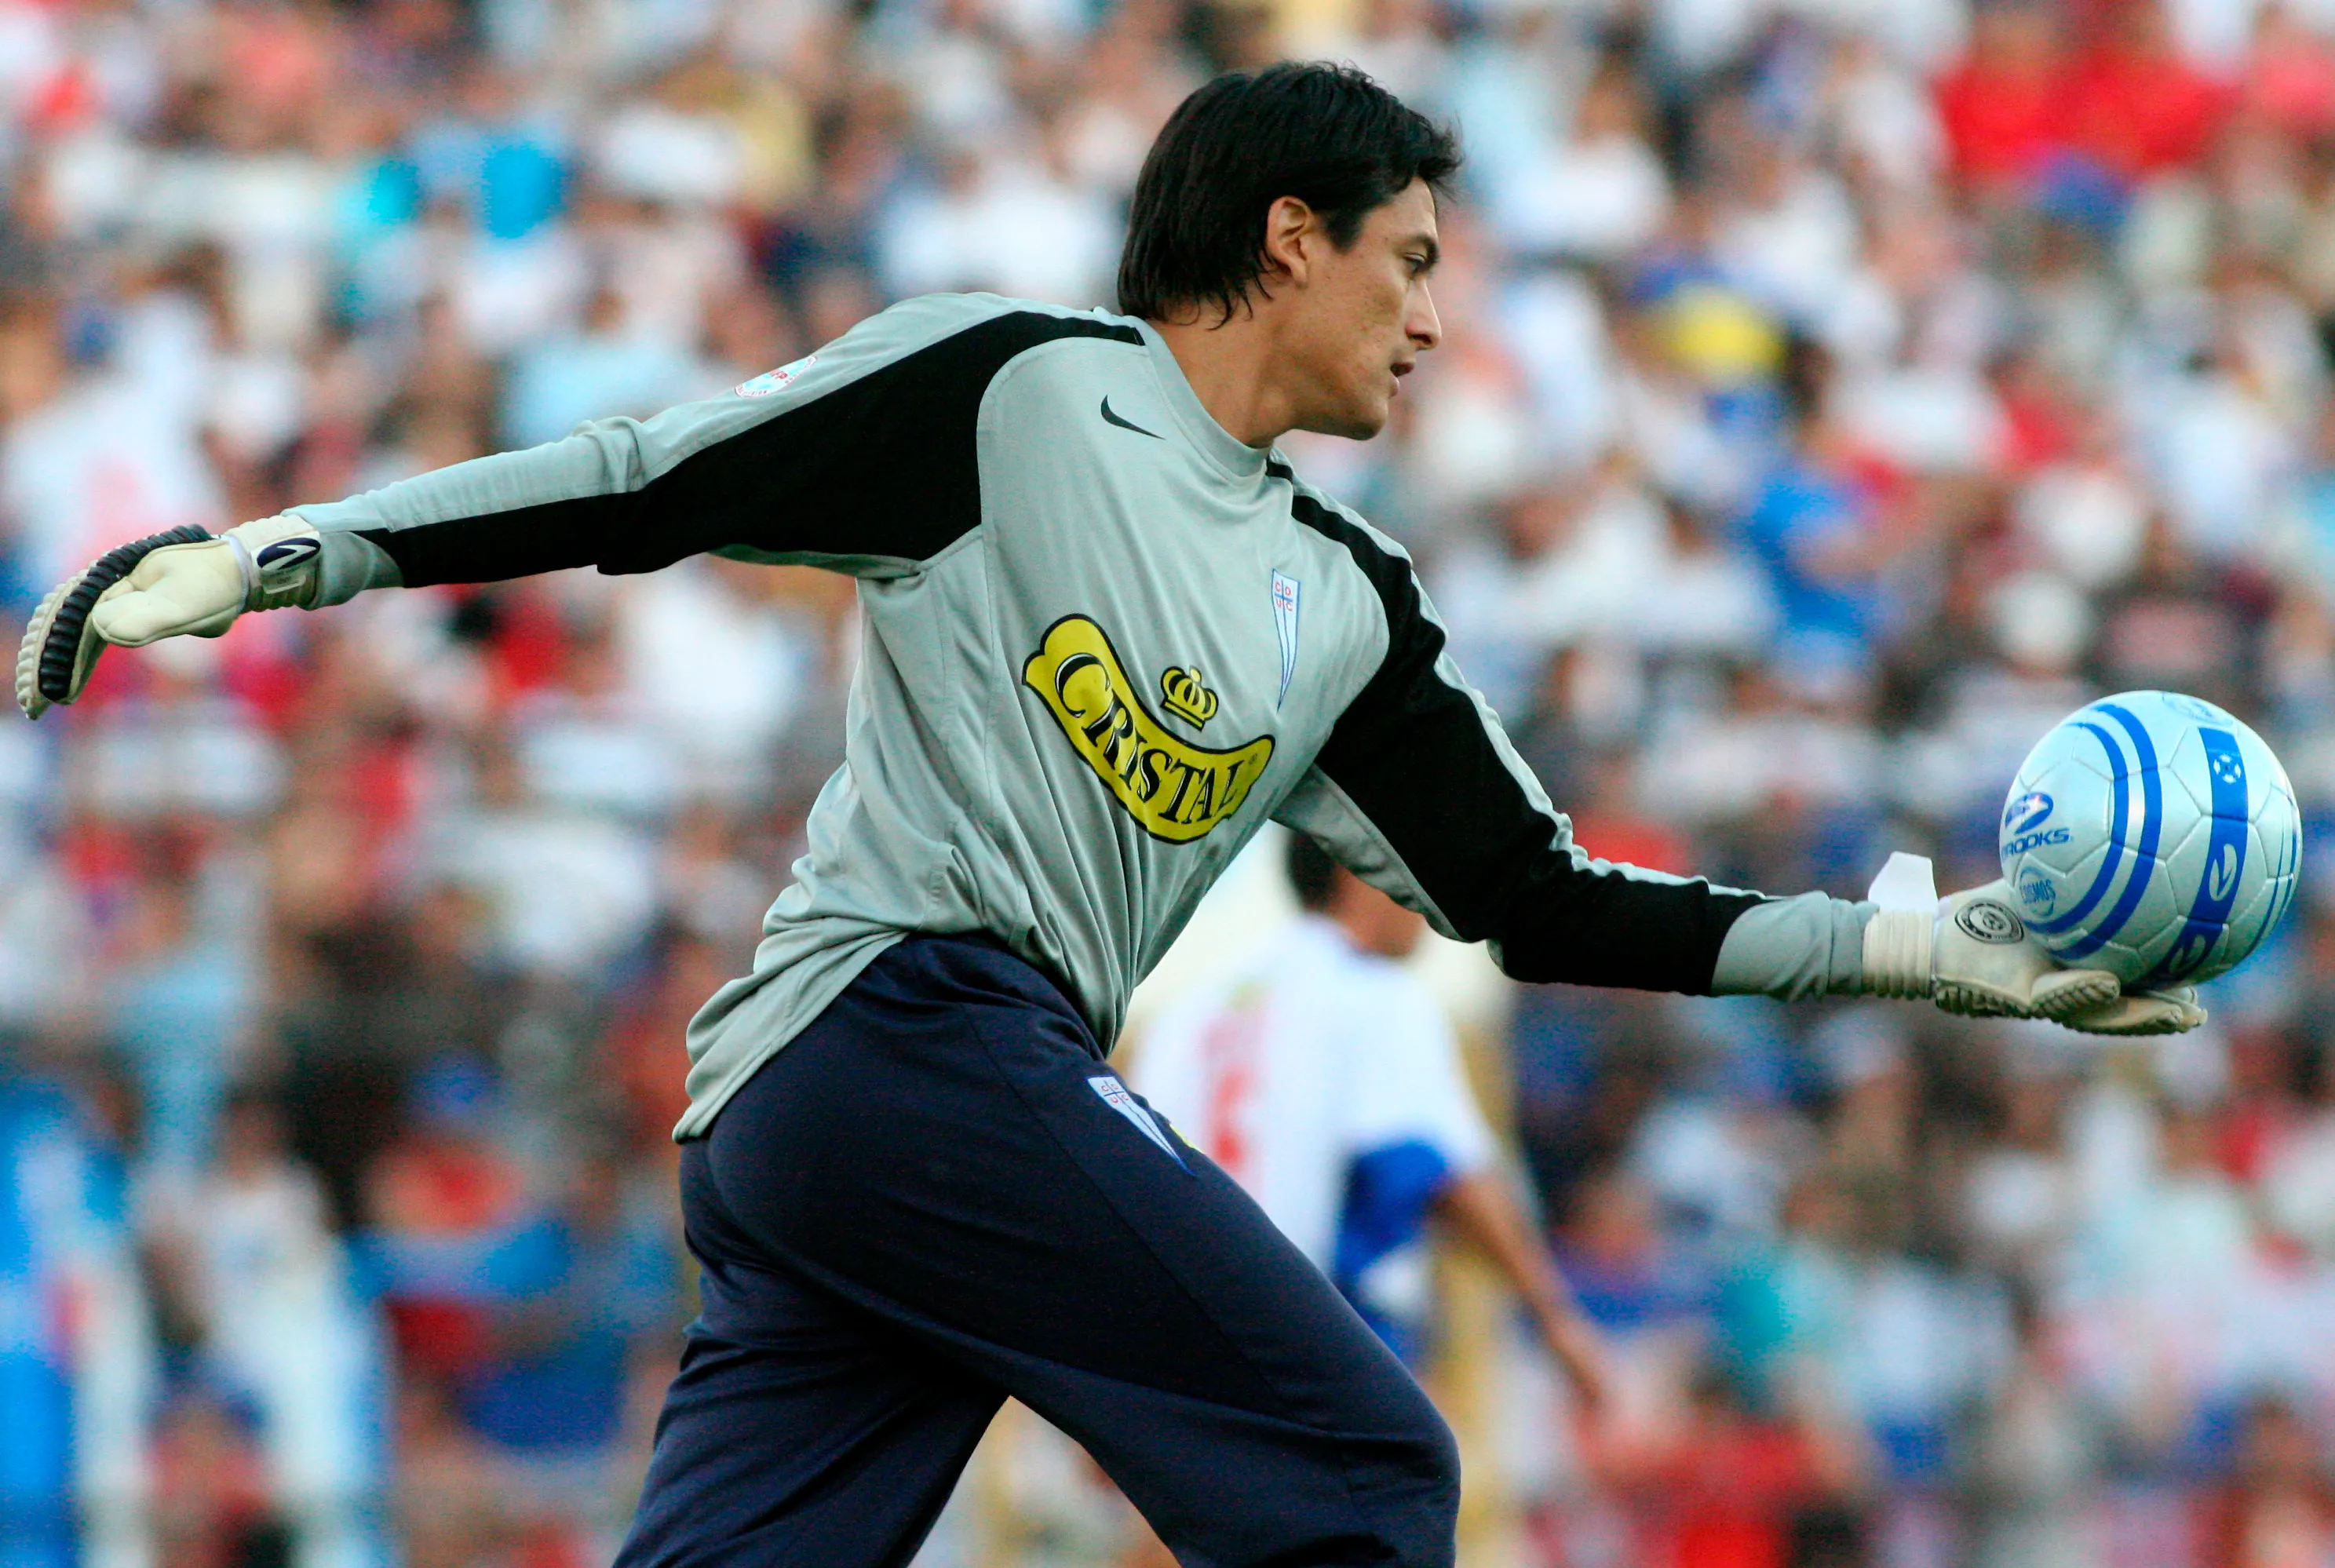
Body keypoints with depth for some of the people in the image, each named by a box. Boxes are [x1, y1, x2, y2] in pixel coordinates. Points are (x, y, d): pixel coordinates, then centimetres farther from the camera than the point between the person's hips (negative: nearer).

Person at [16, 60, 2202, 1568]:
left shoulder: (1345, 601, 20)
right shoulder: (1014, 388, -1)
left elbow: (1538, 904, 19)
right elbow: (641, 488, -2)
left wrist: (1924, 948, 16)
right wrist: (258, 554, -9)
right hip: (906, 1027, -8)